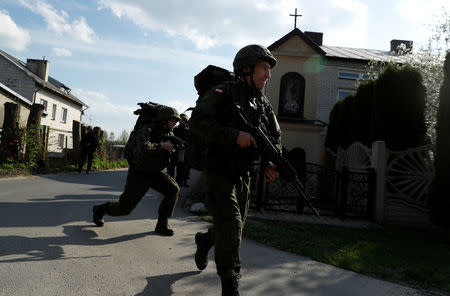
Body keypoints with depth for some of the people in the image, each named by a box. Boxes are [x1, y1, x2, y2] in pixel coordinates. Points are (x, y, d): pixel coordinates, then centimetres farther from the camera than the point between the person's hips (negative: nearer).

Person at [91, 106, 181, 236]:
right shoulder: (147, 130, -20)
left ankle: (162, 224, -8)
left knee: (174, 189, -19)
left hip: (155, 173, 6)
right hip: (138, 174, -6)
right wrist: (161, 146, -31)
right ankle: (100, 209, 31)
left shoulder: (169, 133, 2)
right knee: (124, 208, 0)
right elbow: (143, 149, -38)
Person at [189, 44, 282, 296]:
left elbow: (275, 136, 8)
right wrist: (235, 135, -27)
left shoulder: (264, 104, 10)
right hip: (219, 172, -7)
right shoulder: (223, 93, -10)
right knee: (231, 225, -11)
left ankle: (206, 240, 48)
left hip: (243, 175, 7)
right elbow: (197, 122, -20)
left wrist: (272, 163, -12)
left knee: (236, 225, 17)